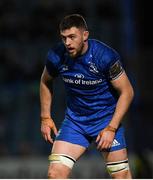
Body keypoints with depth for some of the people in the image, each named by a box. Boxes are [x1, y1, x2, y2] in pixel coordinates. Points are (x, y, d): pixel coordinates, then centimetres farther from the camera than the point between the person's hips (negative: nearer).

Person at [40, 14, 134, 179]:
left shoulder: (106, 56, -22)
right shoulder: (56, 56, -13)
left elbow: (126, 92, -13)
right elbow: (45, 82, 9)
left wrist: (111, 128, -17)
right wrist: (45, 118, 6)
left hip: (107, 119, -2)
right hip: (74, 120, 2)